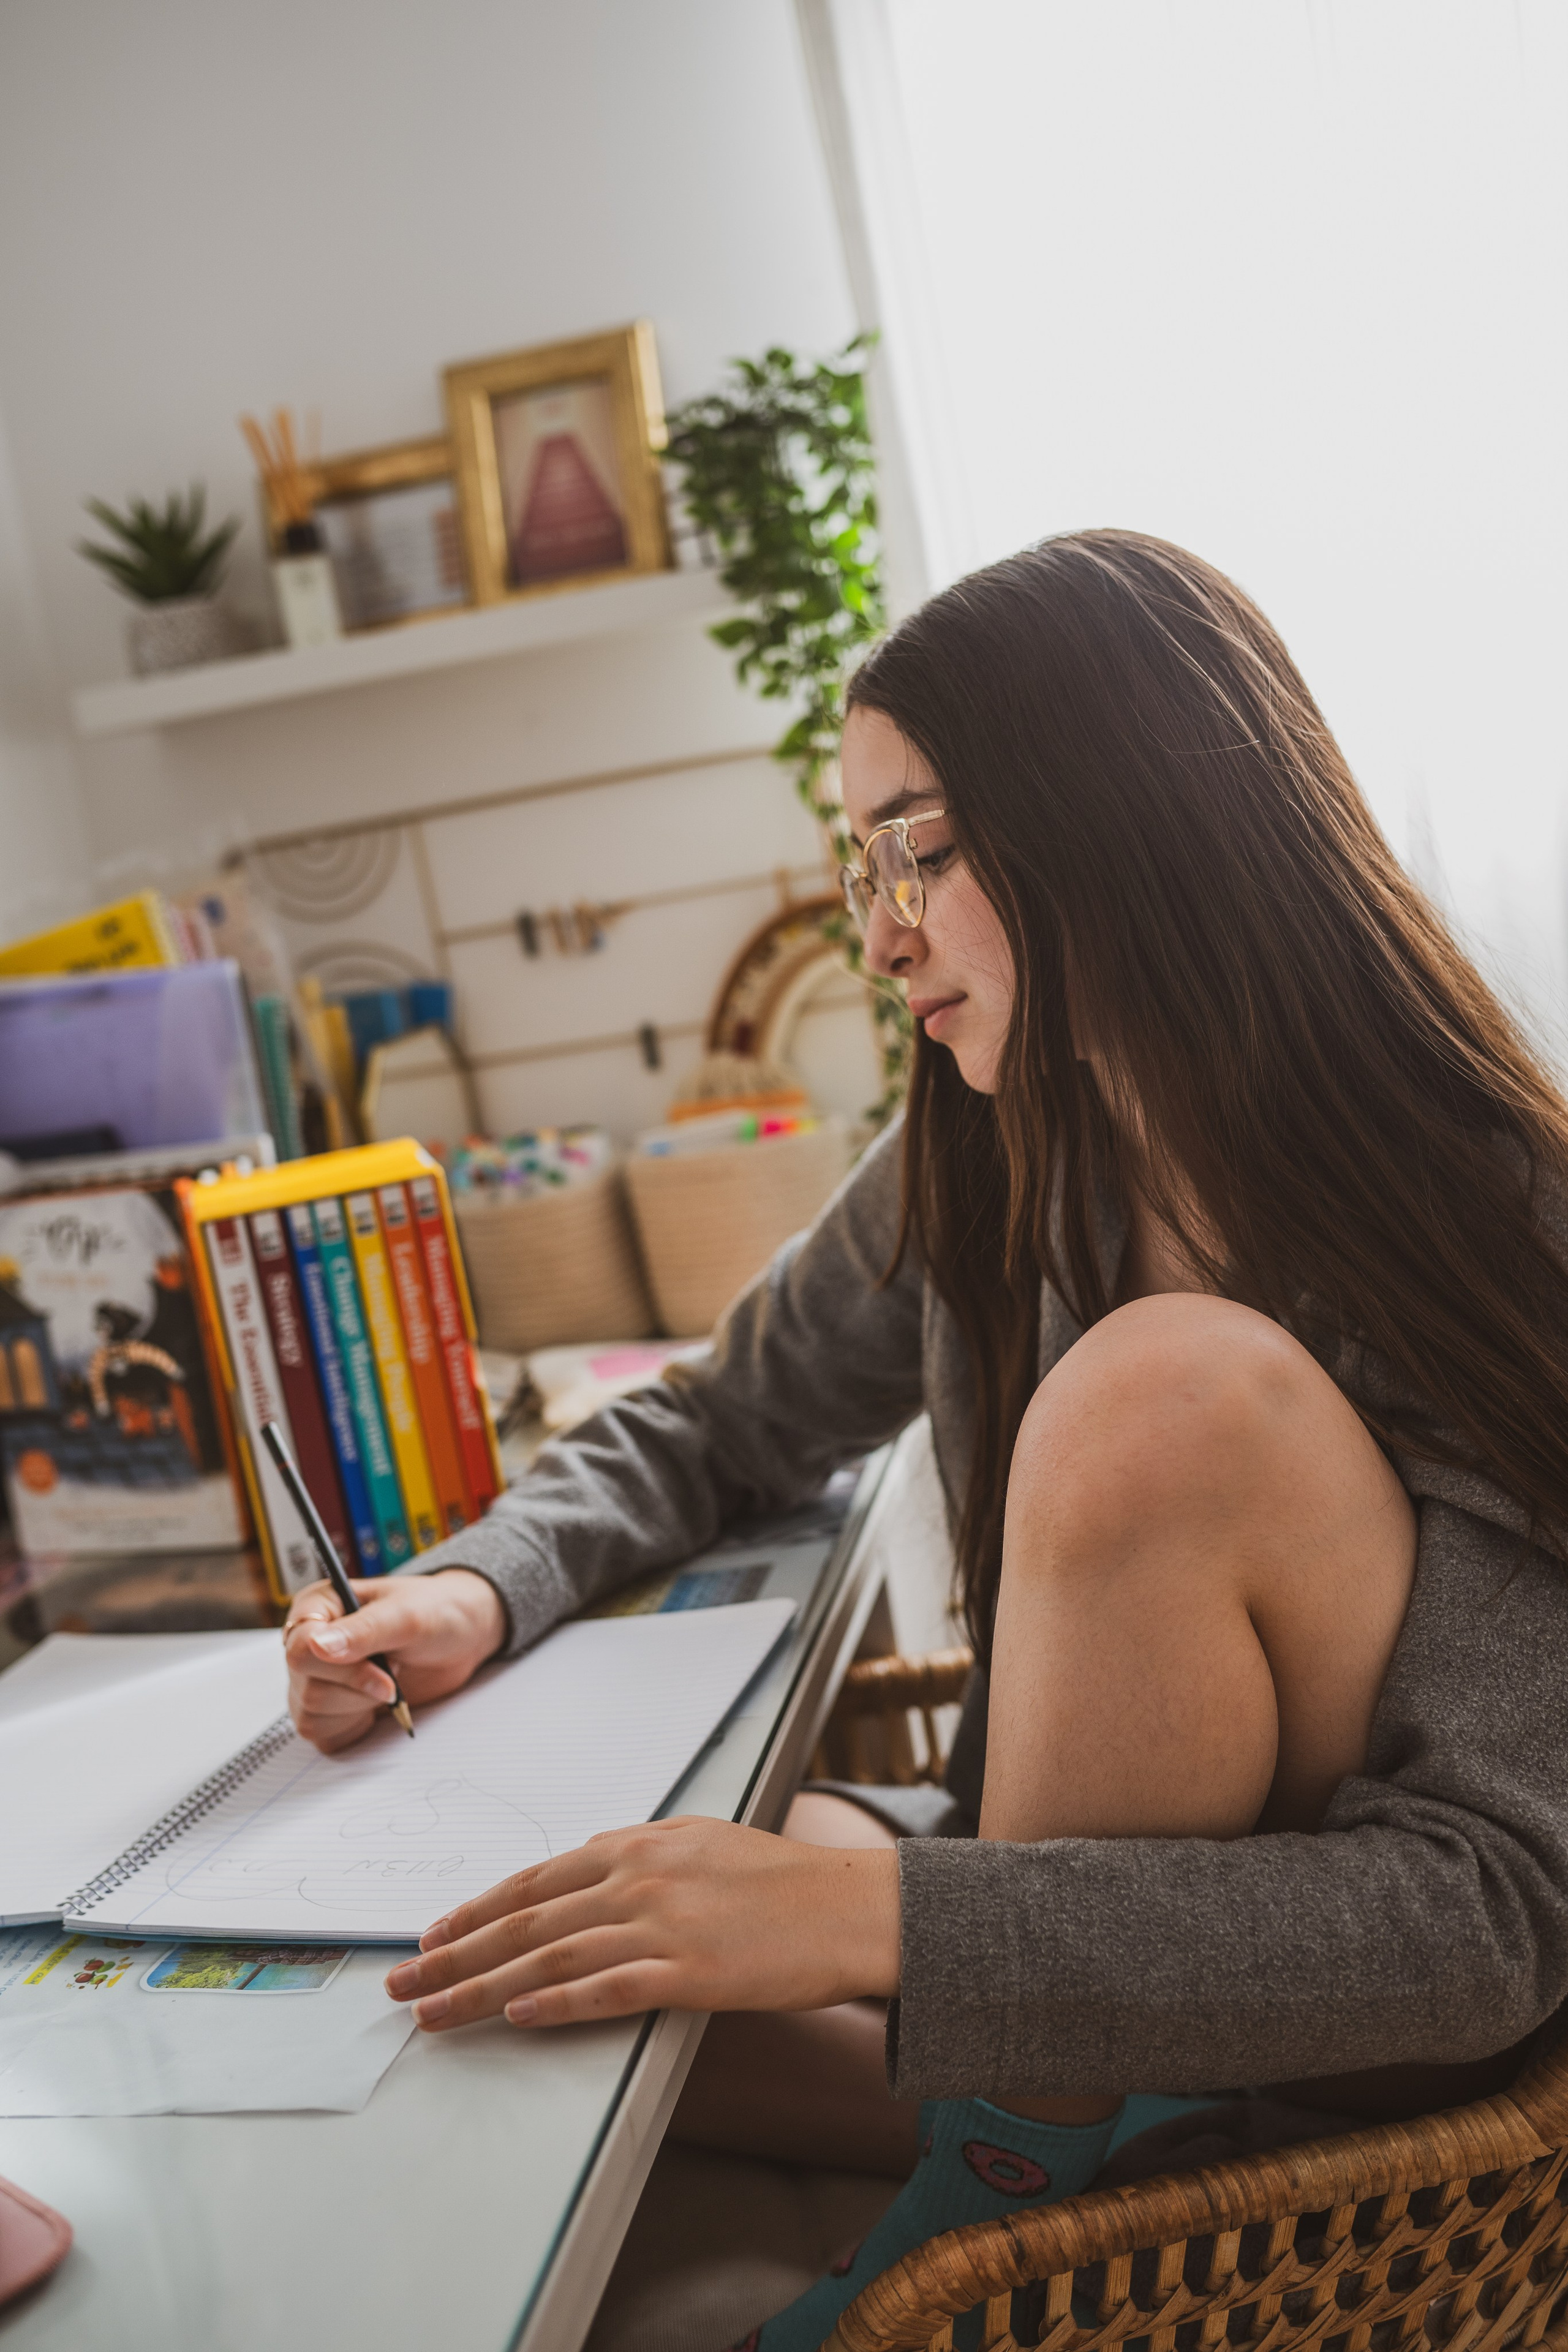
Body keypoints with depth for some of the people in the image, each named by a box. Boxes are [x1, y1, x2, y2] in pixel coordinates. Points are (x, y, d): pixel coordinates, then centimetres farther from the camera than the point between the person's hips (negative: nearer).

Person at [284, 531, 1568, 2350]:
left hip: (1378, 2007, -4)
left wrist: (888, 1916, -37)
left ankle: (997, 2202, -14)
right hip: (1060, 1881, 5)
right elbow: (707, 1433, 9)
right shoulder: (974, 1172, -4)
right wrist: (479, 1591, -12)